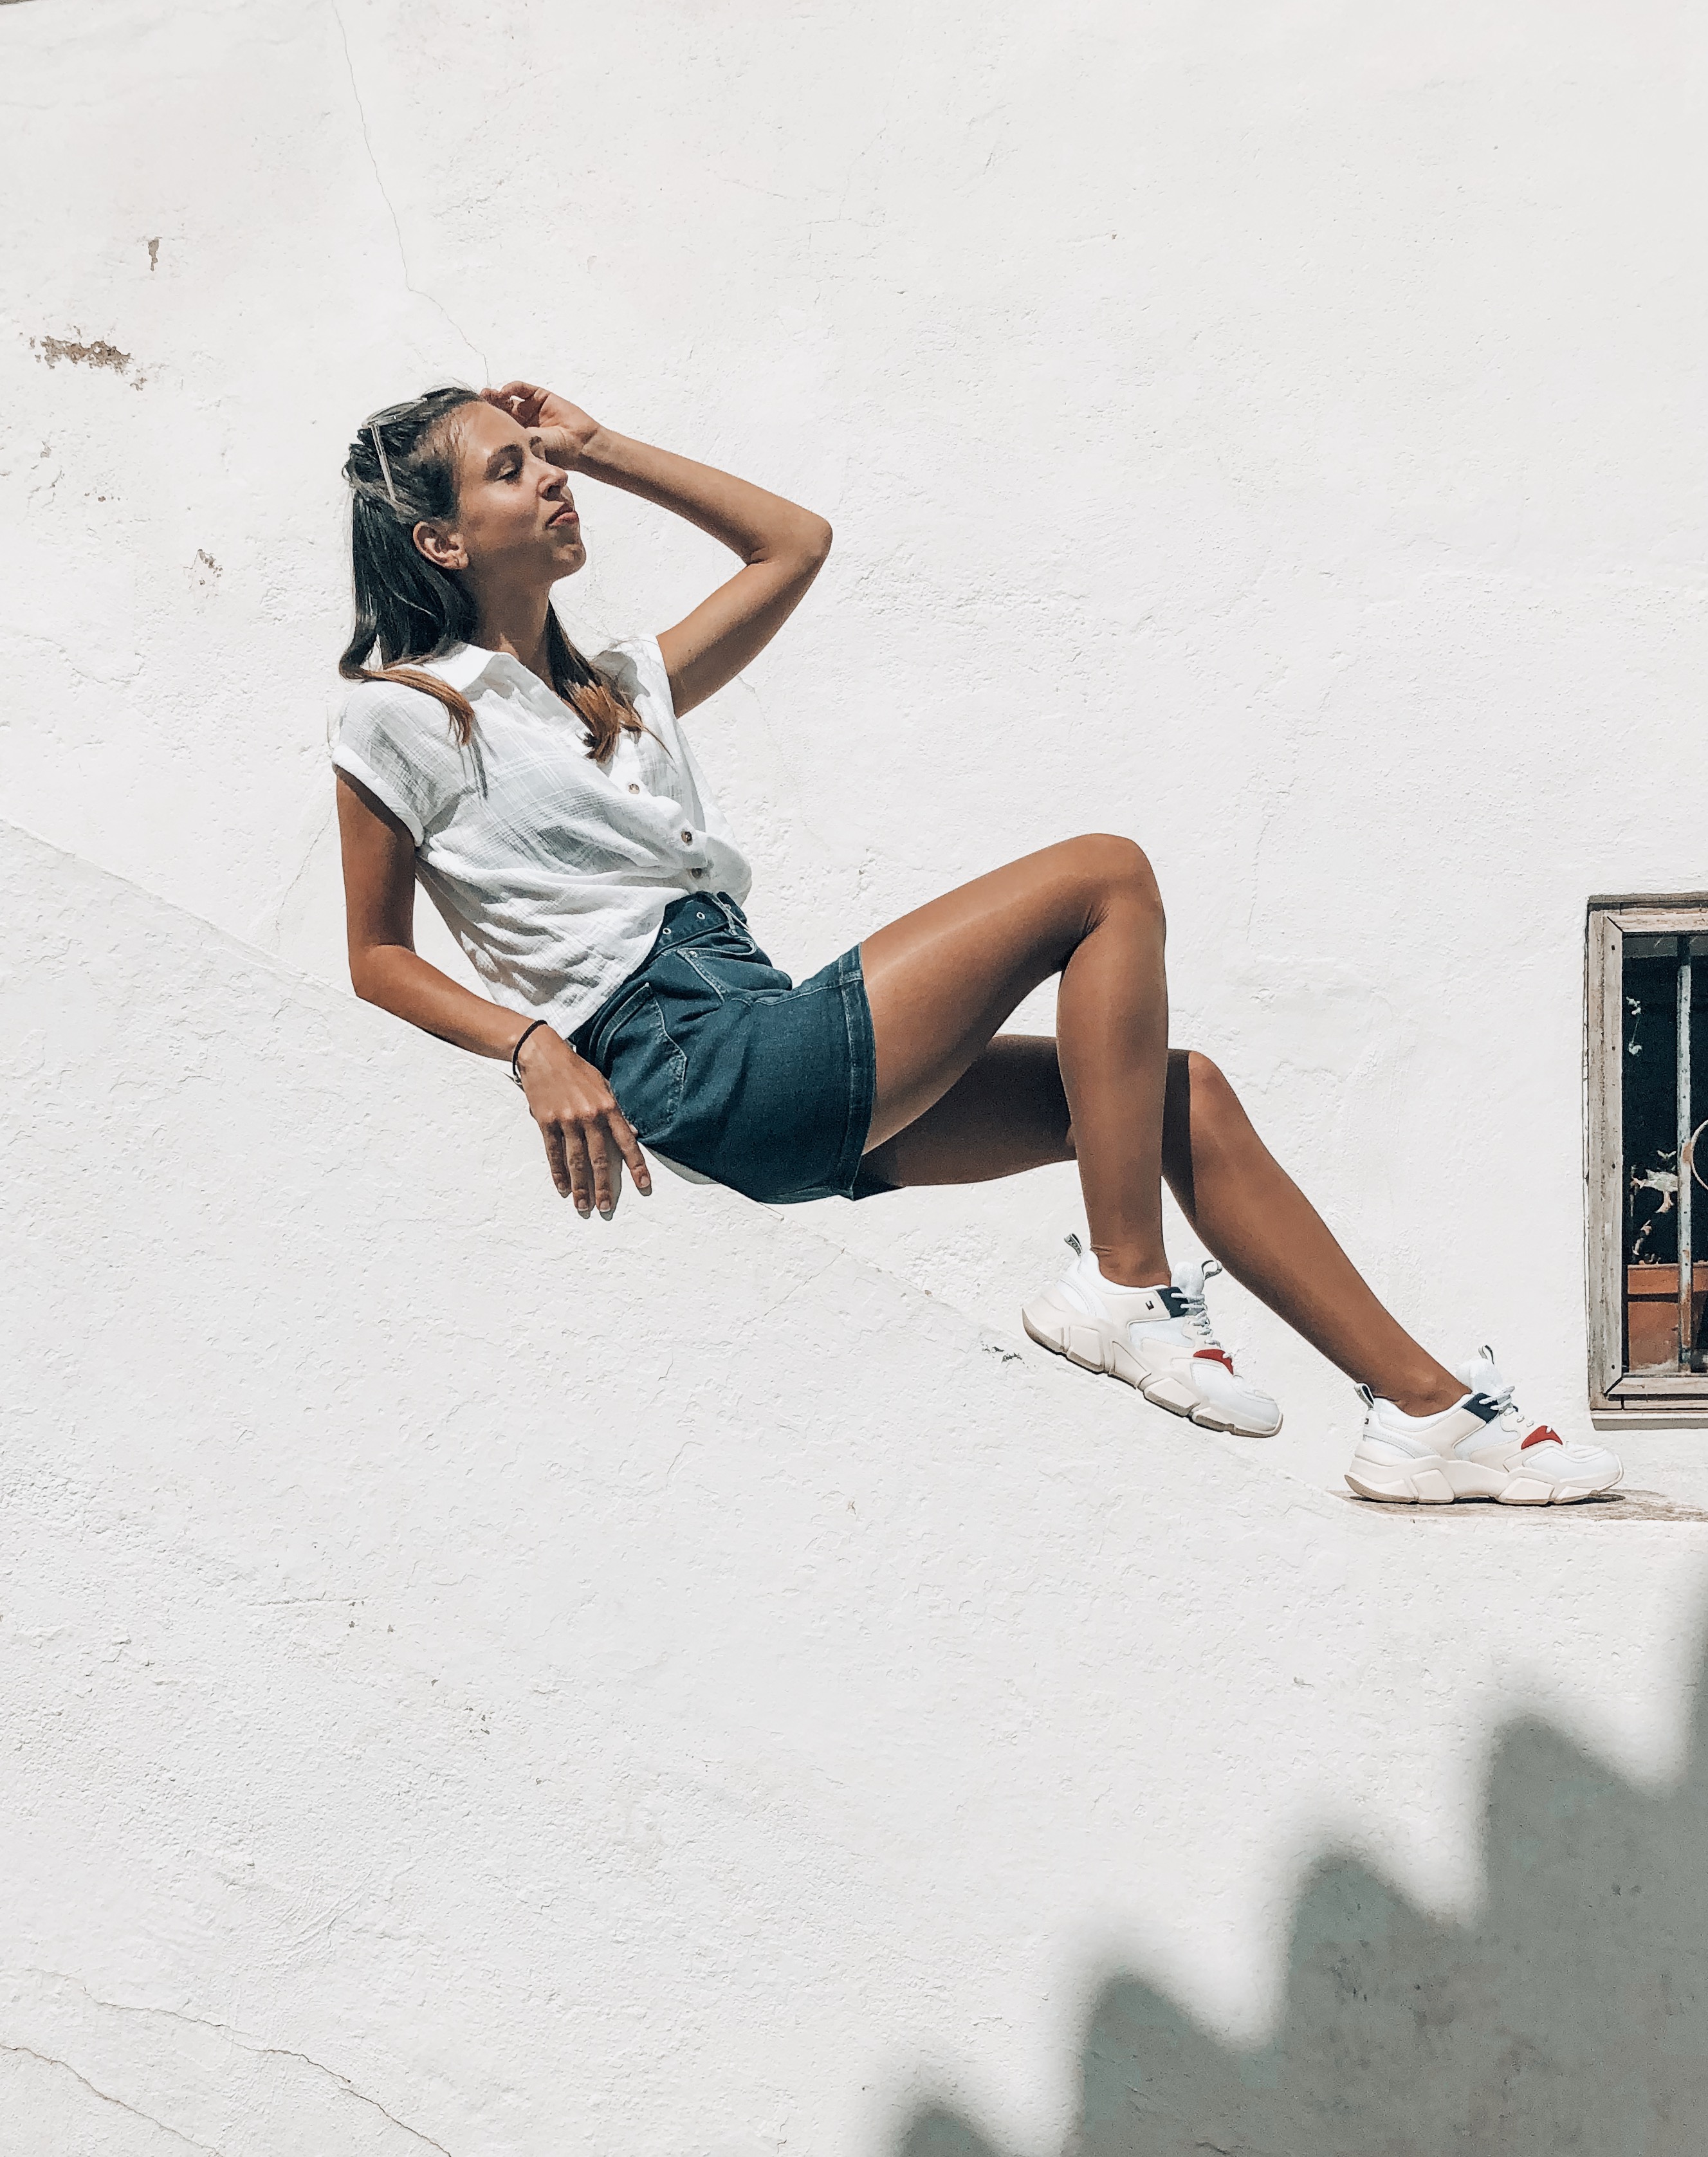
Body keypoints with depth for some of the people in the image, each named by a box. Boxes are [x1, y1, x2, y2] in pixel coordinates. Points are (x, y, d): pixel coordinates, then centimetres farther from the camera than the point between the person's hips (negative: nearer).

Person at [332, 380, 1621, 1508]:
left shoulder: (621, 689, 23)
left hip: (791, 1089, 8)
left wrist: (598, 447, 27)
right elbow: (378, 959, 1)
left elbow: (793, 543, 32)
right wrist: (537, 1046, -14)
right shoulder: (404, 717, 2)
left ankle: (1428, 1405, 3)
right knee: (1106, 878, -12)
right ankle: (1126, 1286, -10)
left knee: (1185, 1095, -1)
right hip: (693, 1067, -8)